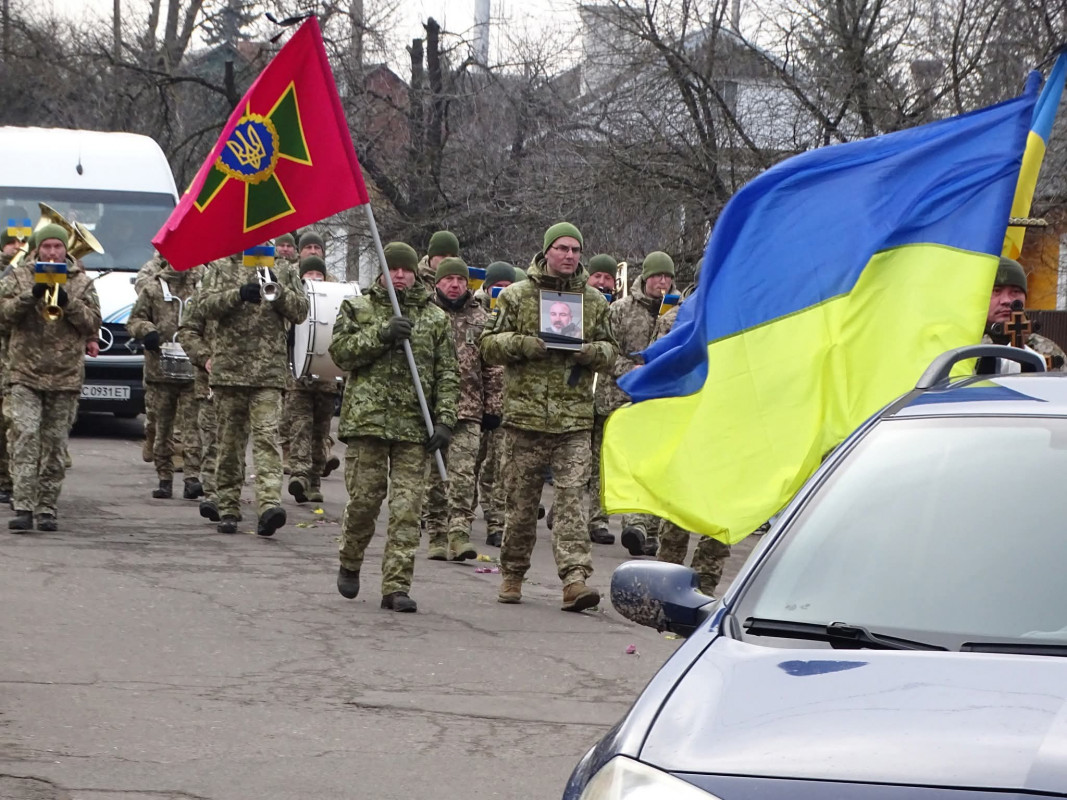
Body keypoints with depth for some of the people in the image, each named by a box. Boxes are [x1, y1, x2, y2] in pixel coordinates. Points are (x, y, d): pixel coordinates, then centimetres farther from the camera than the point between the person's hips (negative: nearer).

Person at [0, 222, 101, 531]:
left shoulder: (82, 283, 8)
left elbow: (93, 323, 2)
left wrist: (67, 302, -12)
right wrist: (31, 295, -15)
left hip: (65, 377, 1)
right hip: (25, 373, -1)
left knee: (55, 445, 3)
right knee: (25, 438, -13)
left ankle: (47, 508, 9)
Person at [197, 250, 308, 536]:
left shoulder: (283, 270, 11)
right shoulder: (223, 268, 10)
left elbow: (300, 311, 6)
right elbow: (207, 304, -5)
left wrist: (278, 290, -11)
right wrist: (239, 294, -21)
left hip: (268, 372, -1)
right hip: (229, 369, 1)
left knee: (266, 436, -14)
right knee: (230, 441, 7)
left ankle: (269, 504, -27)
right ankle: (228, 509, 15)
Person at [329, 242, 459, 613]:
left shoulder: (436, 319, 12)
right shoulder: (357, 309, 9)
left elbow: (447, 375, 10)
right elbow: (340, 351, -3)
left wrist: (444, 420, -1)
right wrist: (381, 335, -14)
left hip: (415, 428, 1)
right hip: (367, 418, -1)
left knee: (407, 509, -5)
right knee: (363, 500, 1)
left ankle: (396, 586, -4)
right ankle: (349, 565, 27)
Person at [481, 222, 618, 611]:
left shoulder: (594, 301, 11)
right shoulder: (516, 296, 4)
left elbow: (609, 350, 18)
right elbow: (490, 344, 3)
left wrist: (588, 352, -5)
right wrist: (529, 345, -13)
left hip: (575, 417, 1)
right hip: (525, 412, -1)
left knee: (573, 496, -10)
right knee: (521, 500, 6)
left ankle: (575, 579, -17)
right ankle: (512, 575, 21)